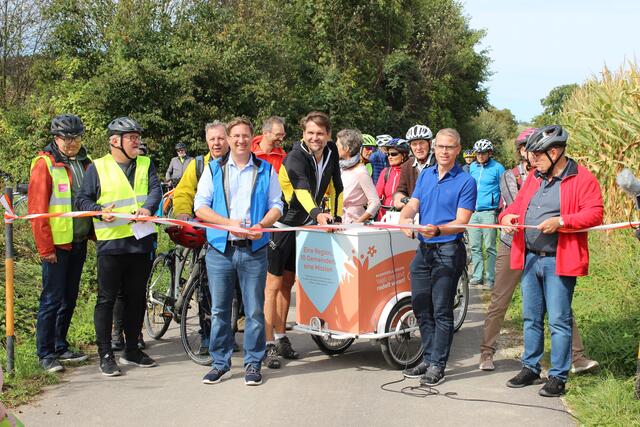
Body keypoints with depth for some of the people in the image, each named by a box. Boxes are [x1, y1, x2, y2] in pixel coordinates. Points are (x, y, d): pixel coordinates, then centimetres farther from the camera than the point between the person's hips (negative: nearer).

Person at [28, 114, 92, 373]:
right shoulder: (45, 164, -8)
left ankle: (61, 347, 24)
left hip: (79, 242, 6)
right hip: (57, 244, -6)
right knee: (52, 300, -2)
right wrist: (45, 247, -15)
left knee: (69, 298, 13)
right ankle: (45, 354, 6)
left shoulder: (84, 162, 12)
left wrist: (94, 233, 10)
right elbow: (37, 208, -12)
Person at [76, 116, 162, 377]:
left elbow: (155, 189, -2)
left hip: (141, 240, 4)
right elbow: (82, 200, 2)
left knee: (136, 297, 12)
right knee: (107, 299, 0)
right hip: (111, 243, -4)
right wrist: (99, 211, -17)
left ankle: (131, 350, 25)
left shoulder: (145, 165, 12)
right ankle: (105, 355, 7)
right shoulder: (98, 168, 2)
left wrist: (147, 208, -23)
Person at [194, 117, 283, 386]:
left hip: (254, 250, 0)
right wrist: (230, 223, -12)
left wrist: (261, 225, -12)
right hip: (220, 249, 1)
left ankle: (253, 363, 12)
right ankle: (220, 363, 15)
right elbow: (200, 207, 3)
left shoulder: (266, 170, 11)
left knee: (255, 310, 1)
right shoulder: (214, 169, 10)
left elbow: (276, 206, 8)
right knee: (219, 310, 5)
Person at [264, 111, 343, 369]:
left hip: (303, 227, 7)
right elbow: (302, 189, -41)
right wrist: (318, 214, -57)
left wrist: (336, 217, 5)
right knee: (274, 284, -5)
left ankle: (281, 338, 23)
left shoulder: (331, 152, -2)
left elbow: (336, 186, 10)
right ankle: (268, 345, -5)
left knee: (288, 282, 14)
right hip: (280, 224, -7)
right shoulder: (295, 158, -24)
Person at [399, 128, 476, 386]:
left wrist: (437, 230, -32)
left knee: (442, 311, -3)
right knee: (421, 308, 11)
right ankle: (428, 358, 23)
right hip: (423, 249, 6)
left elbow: (461, 221, -14)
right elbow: (413, 204, 7)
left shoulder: (465, 181, -6)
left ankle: (437, 366, 4)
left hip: (449, 251, -6)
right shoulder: (425, 175, 13)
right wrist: (404, 218, -17)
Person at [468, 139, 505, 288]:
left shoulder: (497, 168, -3)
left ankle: (490, 278, 5)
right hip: (472, 212, 5)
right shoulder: (473, 167, 13)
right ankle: (477, 275, 15)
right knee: (475, 246, 7)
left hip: (489, 212, -5)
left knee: (490, 247, -1)